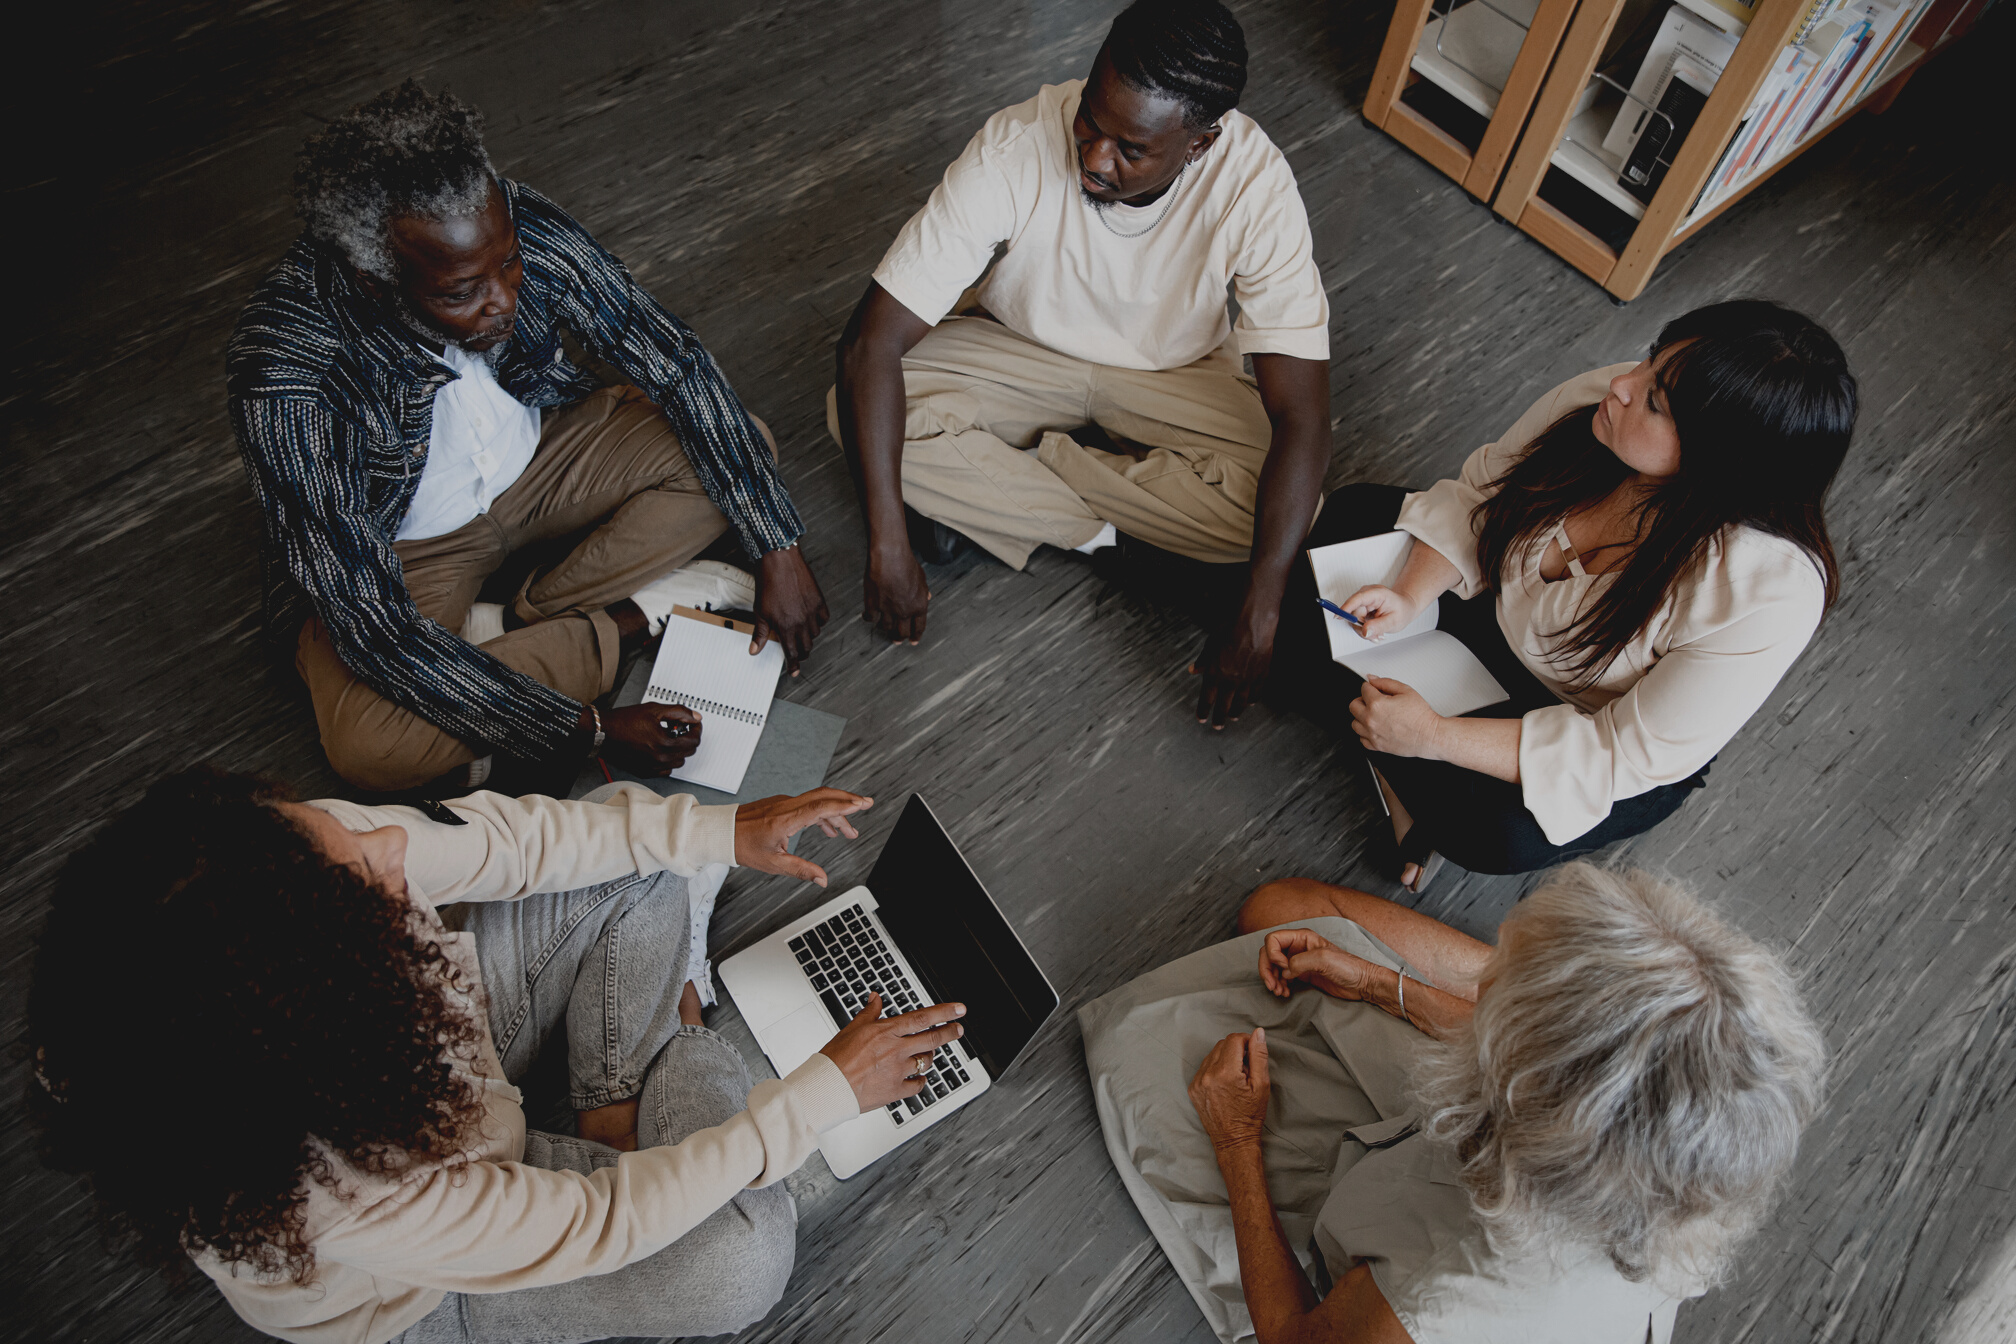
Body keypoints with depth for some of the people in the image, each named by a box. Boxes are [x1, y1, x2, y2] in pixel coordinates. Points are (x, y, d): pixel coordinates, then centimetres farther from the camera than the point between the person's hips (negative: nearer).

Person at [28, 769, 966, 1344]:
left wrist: (723, 830, -15)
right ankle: (683, 1063, 13)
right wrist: (831, 1087, -27)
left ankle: (615, 1093, 15)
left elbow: (496, 837, -16)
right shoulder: (346, 1195, -44)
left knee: (644, 854, -4)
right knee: (744, 1255, -19)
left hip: (423, 1054, 5)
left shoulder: (283, 873, -32)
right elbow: (602, 1225, -32)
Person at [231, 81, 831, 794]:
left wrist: (779, 550, -20)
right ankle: (632, 616, -12)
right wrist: (588, 729, -36)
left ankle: (515, 624, -12)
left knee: (739, 450, -16)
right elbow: (375, 628, -34)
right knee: (372, 748, -31)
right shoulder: (284, 374, -34)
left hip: (541, 455, 4)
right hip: (403, 546, -3)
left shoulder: (523, 227, -25)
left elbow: (674, 362, -16)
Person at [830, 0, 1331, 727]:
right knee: (852, 412, -26)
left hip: (1174, 371, 0)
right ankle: (1114, 528, -14)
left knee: (1283, 500, -28)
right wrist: (888, 545, -34)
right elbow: (871, 342, -30)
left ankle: (990, 487, -12)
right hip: (1024, 352, 0)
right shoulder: (1015, 149, -30)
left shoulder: (1255, 185, -29)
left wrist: (1257, 617, -37)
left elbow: (1302, 417, -30)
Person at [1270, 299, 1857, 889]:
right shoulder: (1597, 395, -25)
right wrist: (1411, 595, -24)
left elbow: (1626, 755, -29)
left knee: (1504, 831, -34)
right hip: (1499, 614, 6)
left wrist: (1433, 737, -33)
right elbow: (1476, 493, -7)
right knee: (1349, 516, -4)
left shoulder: (1770, 593, -36)